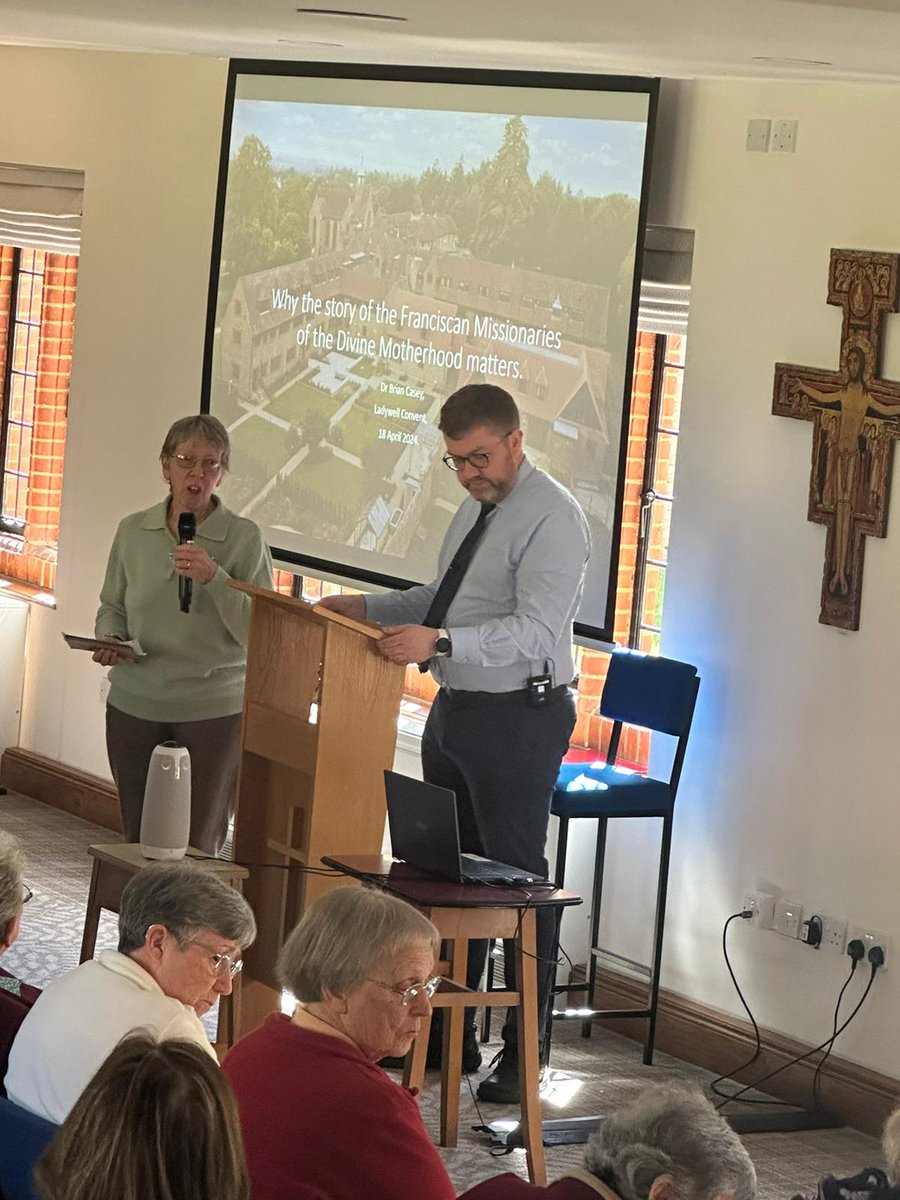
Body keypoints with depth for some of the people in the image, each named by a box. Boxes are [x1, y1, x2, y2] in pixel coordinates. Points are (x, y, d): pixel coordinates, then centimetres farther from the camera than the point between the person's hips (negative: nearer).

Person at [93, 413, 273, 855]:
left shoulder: (244, 538, -5)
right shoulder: (133, 531, 6)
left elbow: (258, 632, -9)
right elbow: (112, 607, 16)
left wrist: (214, 578, -21)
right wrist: (109, 640, -5)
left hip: (214, 712, -3)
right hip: (135, 706, 3)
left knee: (198, 850, 0)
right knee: (138, 841, 9)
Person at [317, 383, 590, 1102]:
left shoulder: (551, 519, -16)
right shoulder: (476, 507, 15)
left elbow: (535, 630, -27)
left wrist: (438, 641, -37)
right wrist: (368, 607, 16)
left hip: (517, 719, -9)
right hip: (455, 711, 9)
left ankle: (523, 1057, 3)